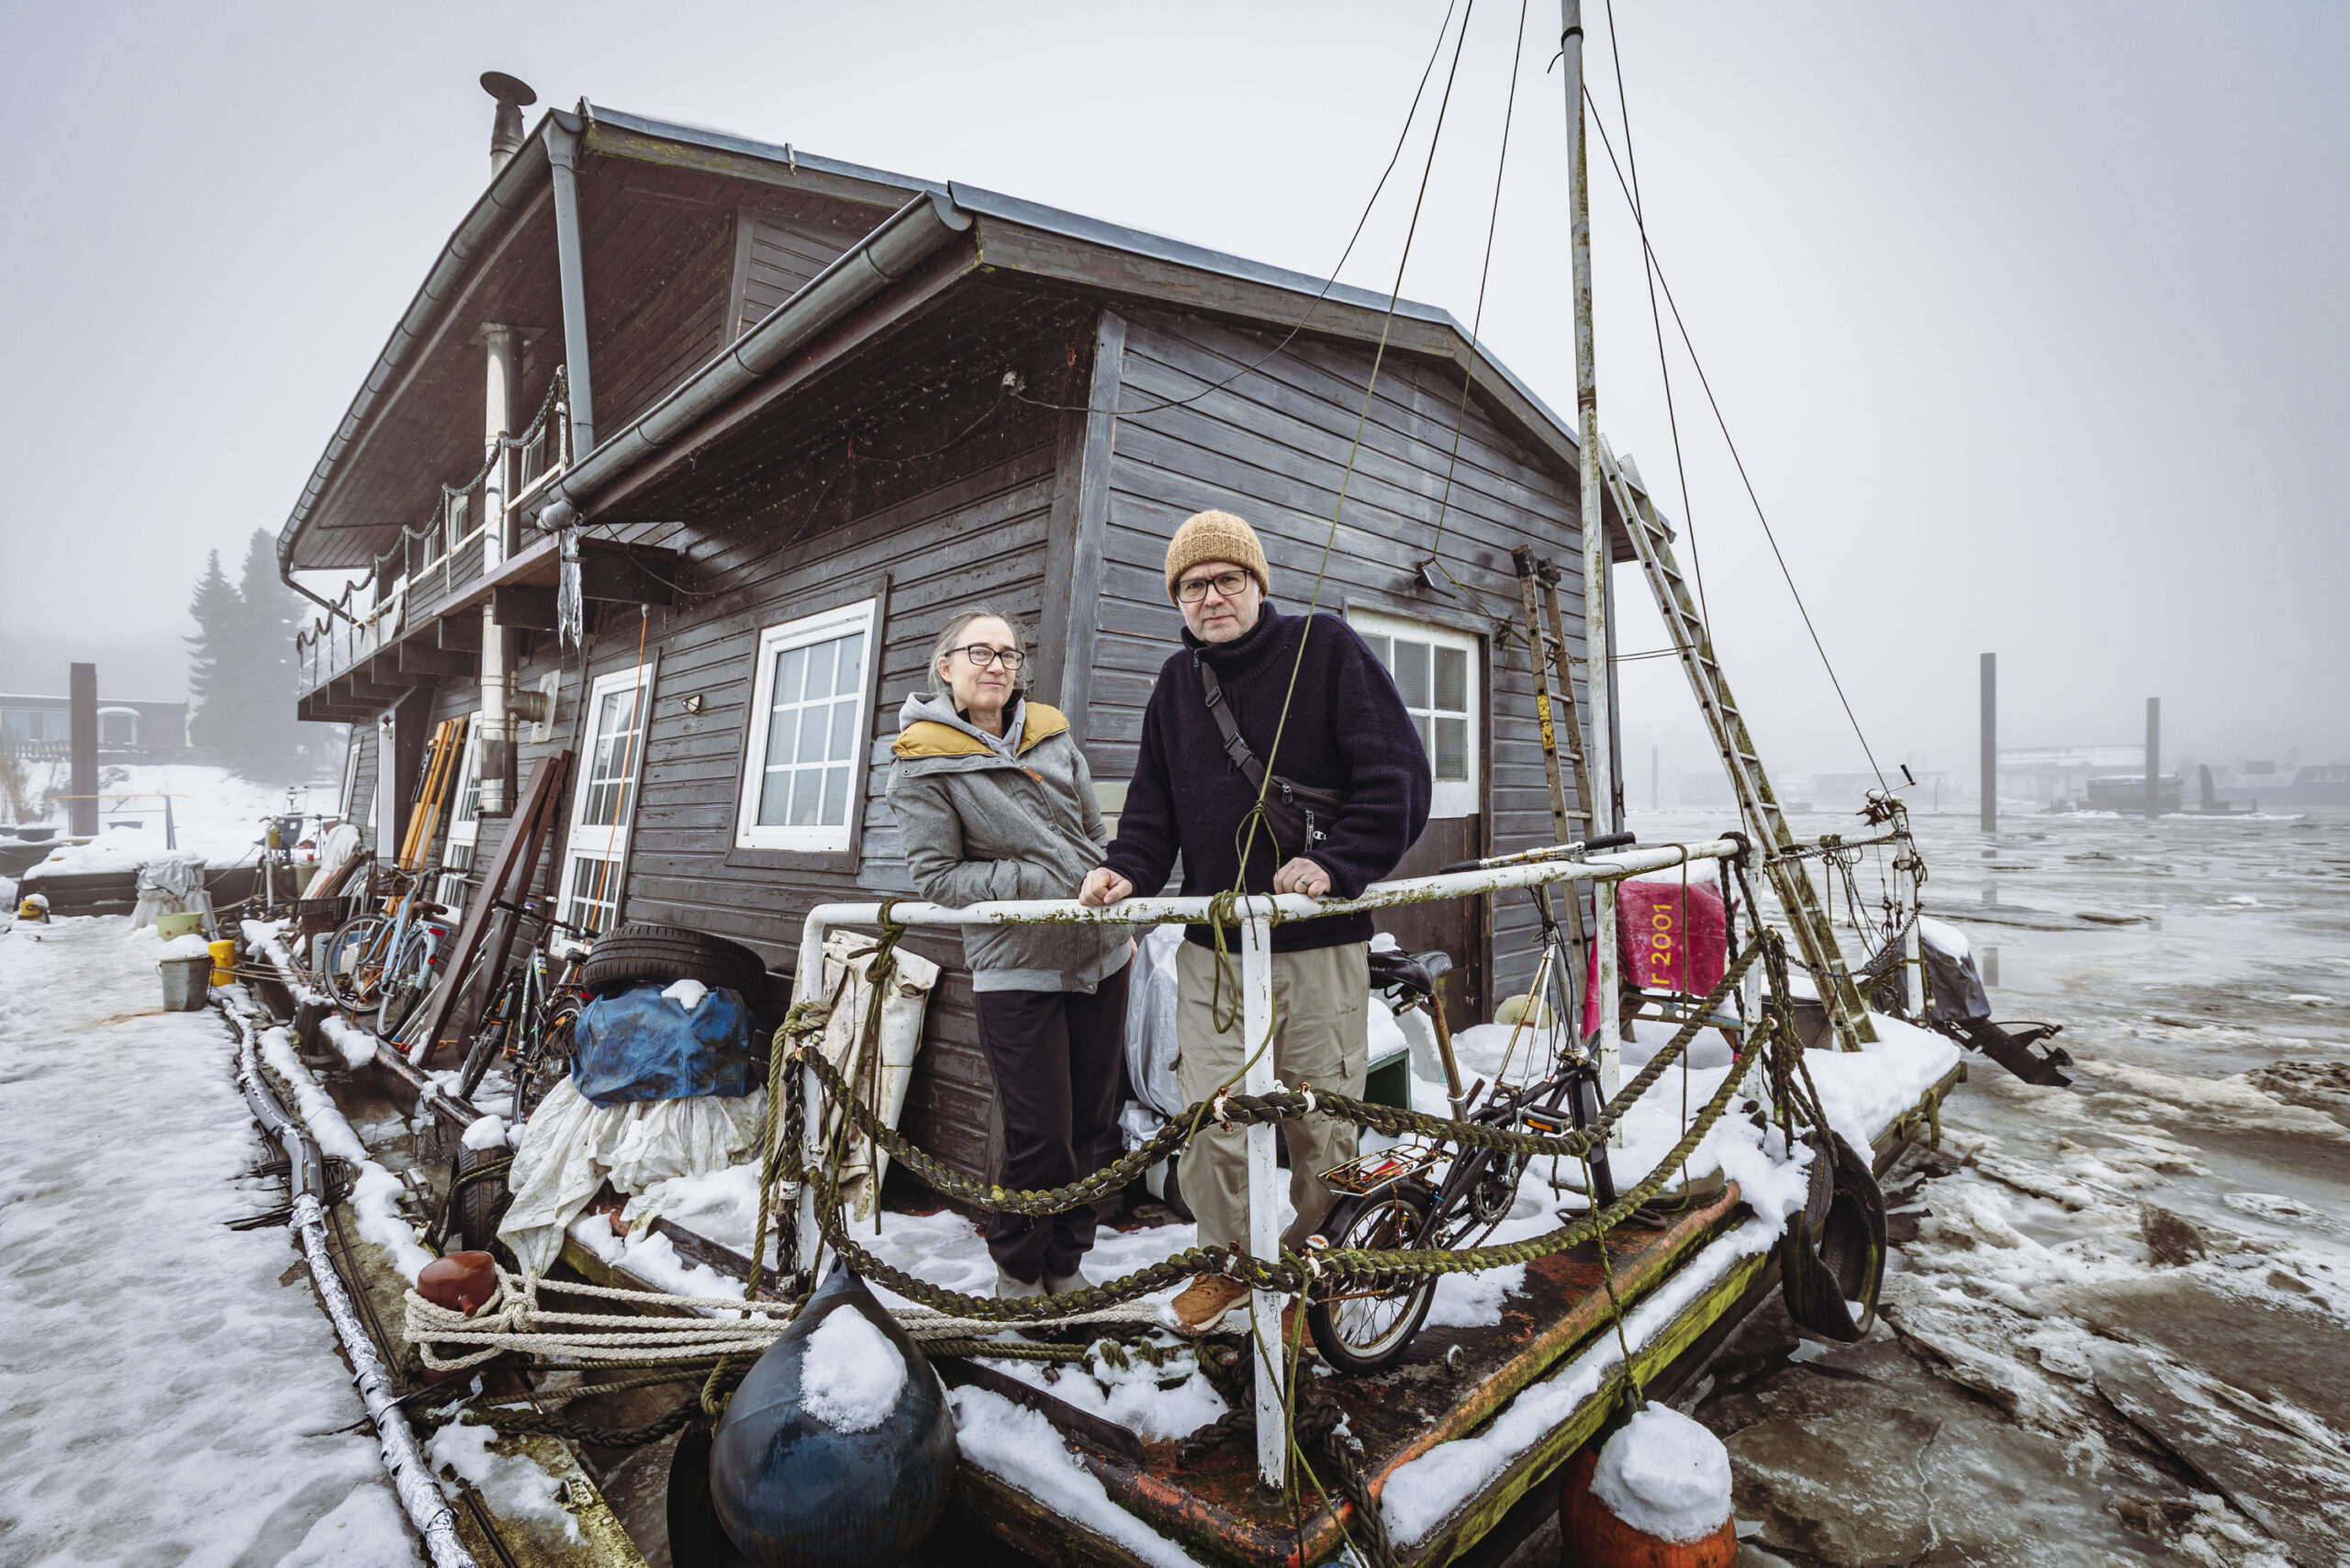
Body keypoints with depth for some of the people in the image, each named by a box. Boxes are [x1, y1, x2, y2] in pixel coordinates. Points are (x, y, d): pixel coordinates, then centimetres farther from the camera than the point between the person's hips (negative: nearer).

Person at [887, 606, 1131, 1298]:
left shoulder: (1052, 733, 10)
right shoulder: (923, 761, -4)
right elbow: (936, 875, -8)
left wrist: (1121, 921, 17)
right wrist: (1034, 882, -17)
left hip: (1098, 956, 5)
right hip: (1016, 969, -5)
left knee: (1095, 1125, 12)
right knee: (1042, 1136, 0)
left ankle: (1066, 1264, 32)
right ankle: (1017, 1272, 26)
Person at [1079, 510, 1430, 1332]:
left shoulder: (1326, 647, -2)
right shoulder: (1177, 680, 14)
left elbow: (1398, 776, -7)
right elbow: (1155, 799, 15)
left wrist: (1336, 861, -20)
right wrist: (1129, 867, -4)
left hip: (1319, 942, -3)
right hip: (1210, 945, 3)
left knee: (1322, 1124, 9)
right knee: (1212, 1120, 4)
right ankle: (1226, 1260, 31)